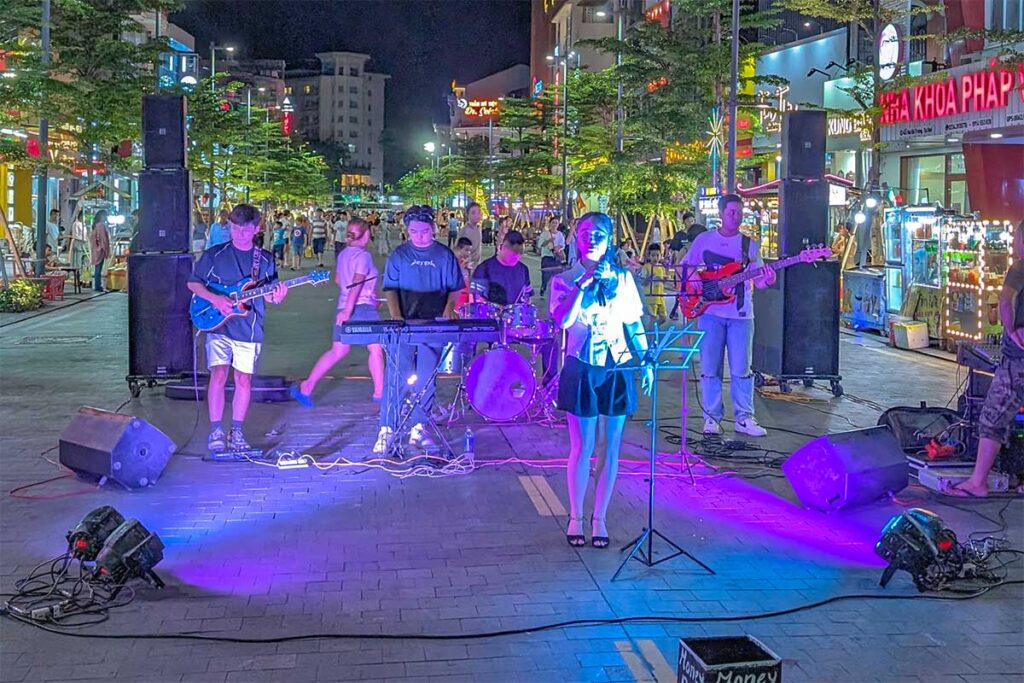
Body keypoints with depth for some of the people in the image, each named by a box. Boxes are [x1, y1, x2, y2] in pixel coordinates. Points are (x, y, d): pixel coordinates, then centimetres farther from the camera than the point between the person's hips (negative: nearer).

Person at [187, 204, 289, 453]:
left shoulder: (265, 260, 7)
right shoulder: (214, 255, 2)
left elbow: (266, 295, 9)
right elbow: (193, 283, 5)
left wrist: (275, 296, -15)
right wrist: (214, 299, -12)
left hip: (249, 330, 2)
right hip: (219, 326, -2)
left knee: (244, 380, 4)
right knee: (219, 375, -13)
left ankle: (236, 432, 17)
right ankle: (216, 431, -2)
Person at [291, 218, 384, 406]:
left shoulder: (343, 254, 12)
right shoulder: (363, 256, -12)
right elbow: (357, 282, -21)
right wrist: (348, 310, -28)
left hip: (344, 306, 8)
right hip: (363, 307, -8)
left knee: (337, 351, 10)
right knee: (376, 349, 3)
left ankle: (306, 387, 6)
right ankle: (379, 392, 6)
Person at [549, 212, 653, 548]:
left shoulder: (624, 278, 7)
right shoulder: (564, 280, 0)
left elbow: (634, 325, 11)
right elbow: (562, 321, -17)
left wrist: (646, 362, 4)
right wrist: (583, 283, -22)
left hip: (618, 369, 2)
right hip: (582, 369, -2)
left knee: (611, 447, 5)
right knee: (582, 447, 0)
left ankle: (599, 518, 17)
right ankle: (576, 517, 16)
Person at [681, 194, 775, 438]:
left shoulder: (749, 245, 8)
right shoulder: (704, 240, 6)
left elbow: (756, 280, 5)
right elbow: (687, 267, 12)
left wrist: (766, 281, -18)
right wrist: (694, 279, -9)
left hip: (741, 314, 1)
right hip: (710, 312, 0)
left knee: (741, 369, 1)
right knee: (710, 368, 2)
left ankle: (744, 418, 8)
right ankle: (712, 417, 10)